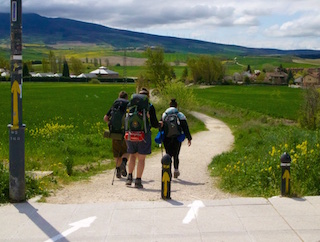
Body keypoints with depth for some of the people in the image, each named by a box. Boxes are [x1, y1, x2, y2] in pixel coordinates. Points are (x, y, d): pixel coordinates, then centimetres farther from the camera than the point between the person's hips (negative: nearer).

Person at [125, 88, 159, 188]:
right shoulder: (150, 106, -1)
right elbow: (154, 123, -2)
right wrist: (159, 124, 19)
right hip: (143, 134, -3)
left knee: (132, 155, 19)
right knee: (141, 158, 4)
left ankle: (129, 177, 11)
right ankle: (138, 181, 5)